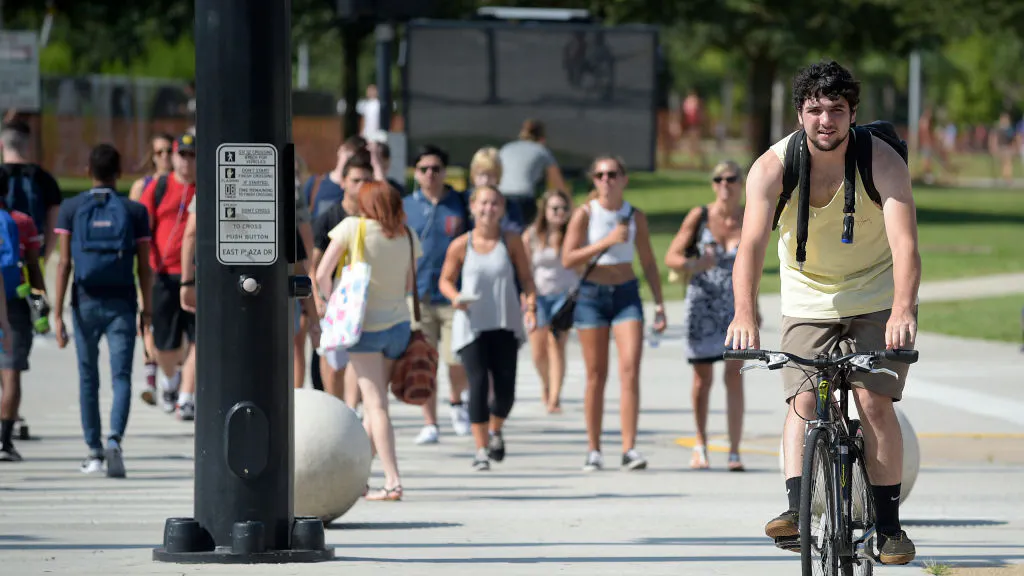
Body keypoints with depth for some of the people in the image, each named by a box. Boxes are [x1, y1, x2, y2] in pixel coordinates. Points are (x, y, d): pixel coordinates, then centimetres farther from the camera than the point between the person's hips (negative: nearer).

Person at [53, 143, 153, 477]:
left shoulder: (71, 209, 0)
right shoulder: (135, 211, 0)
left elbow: (64, 263, -5)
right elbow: (144, 267, 1)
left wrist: (57, 314, -6)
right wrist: (146, 311, 12)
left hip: (85, 303, 1)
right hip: (121, 305, -1)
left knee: (88, 379, 13)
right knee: (121, 377, -3)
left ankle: (94, 452, 18)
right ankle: (114, 440, -27)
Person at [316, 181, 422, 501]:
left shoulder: (353, 228, -8)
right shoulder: (407, 236, 2)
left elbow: (322, 275, -8)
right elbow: (408, 285, 9)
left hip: (365, 324, -4)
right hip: (399, 324, 4)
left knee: (376, 404, -7)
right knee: (373, 404, 16)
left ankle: (393, 481, -17)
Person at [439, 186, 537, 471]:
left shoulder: (511, 241, 1)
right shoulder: (461, 246, -1)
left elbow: (525, 277, 6)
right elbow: (446, 280, 8)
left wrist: (530, 306, -9)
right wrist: (455, 297, -12)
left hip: (505, 326, 2)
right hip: (472, 327, -1)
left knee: (505, 389, 0)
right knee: (478, 384, -13)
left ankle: (495, 431, 32)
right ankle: (481, 448, -2)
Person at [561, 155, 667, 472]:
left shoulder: (635, 217, 5)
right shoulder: (585, 214, -3)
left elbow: (648, 262, 13)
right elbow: (568, 259, -11)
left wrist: (659, 304, 8)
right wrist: (607, 241, -18)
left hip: (627, 295, 1)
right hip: (592, 295, -1)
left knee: (630, 370, -13)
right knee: (596, 376, 3)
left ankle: (629, 449, -15)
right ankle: (594, 451, 12)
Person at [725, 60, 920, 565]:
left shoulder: (883, 162, -22)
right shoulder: (773, 167, -19)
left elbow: (904, 242, -33)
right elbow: (751, 243, -30)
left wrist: (903, 309, -50)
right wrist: (744, 313, -46)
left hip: (875, 300, -2)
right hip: (807, 301, 2)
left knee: (875, 401, -13)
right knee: (802, 400, -15)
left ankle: (889, 524, -5)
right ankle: (796, 508, -23)